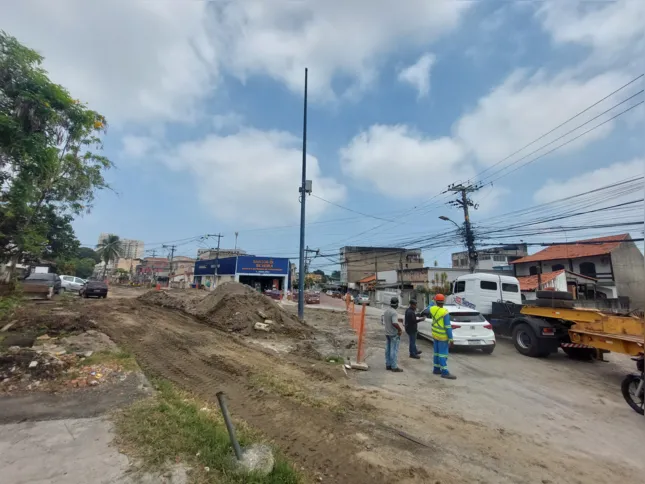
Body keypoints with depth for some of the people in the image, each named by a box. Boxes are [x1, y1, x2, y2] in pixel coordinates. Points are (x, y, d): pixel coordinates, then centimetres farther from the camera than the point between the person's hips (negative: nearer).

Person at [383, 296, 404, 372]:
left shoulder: (386, 311, 7)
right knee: (394, 350, 0)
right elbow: (394, 323, -32)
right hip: (394, 334, -8)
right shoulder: (394, 312, -21)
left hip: (387, 333, 8)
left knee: (388, 349, 14)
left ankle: (388, 365, 22)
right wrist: (400, 329, -17)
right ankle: (394, 367, 6)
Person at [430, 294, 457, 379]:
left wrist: (432, 300, 37)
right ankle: (444, 372, 0)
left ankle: (436, 369, 23)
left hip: (435, 334, 7)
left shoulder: (432, 309, -3)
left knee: (437, 352, 15)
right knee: (443, 353, -3)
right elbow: (448, 327, -19)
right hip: (442, 336, -7)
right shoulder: (445, 312, -21)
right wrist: (450, 338, -13)